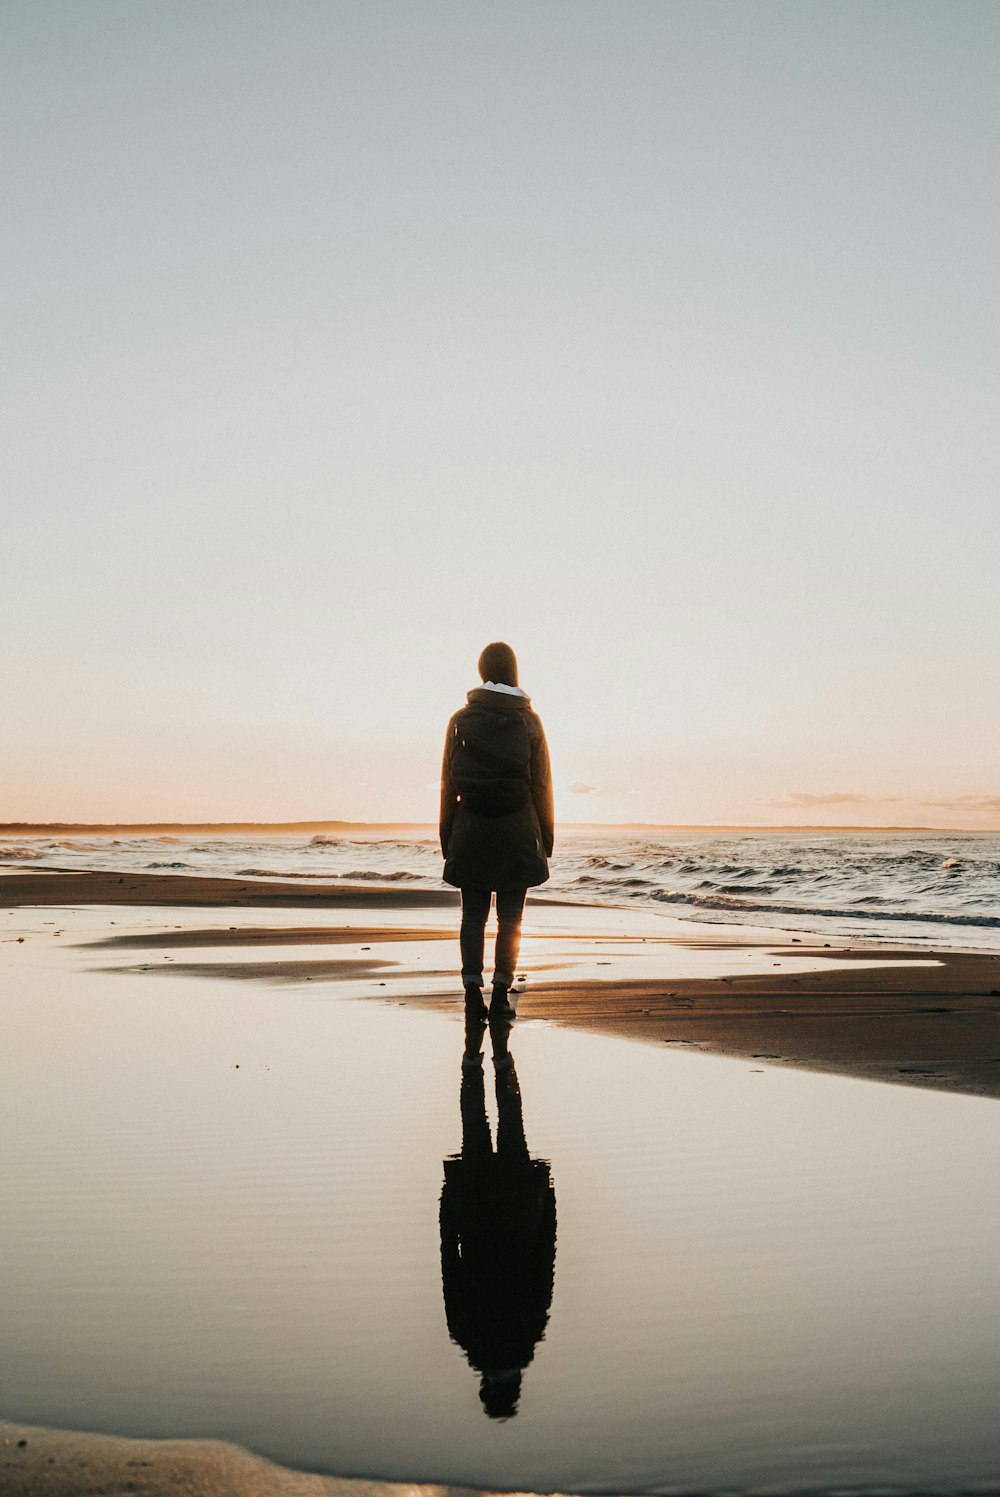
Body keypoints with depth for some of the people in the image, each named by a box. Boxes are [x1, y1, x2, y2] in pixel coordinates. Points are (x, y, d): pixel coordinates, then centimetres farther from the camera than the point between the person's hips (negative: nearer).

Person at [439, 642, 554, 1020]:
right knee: (510, 916, 5)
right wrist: (546, 836, 7)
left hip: (471, 832, 1)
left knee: (473, 914, 7)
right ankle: (501, 995, 4)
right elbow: (542, 784, 0)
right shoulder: (528, 721, -1)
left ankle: (473, 992, 4)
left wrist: (446, 836, 9)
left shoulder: (461, 720, 1)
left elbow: (448, 783, 2)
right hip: (517, 832, -1)